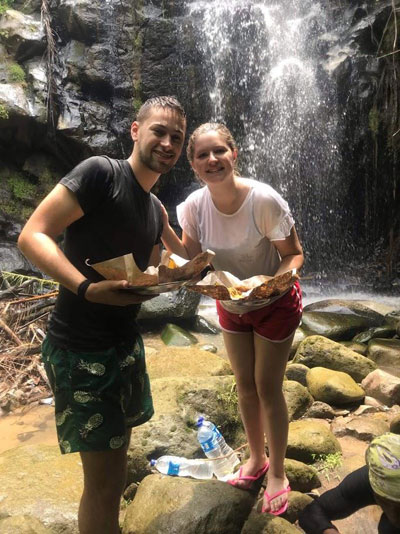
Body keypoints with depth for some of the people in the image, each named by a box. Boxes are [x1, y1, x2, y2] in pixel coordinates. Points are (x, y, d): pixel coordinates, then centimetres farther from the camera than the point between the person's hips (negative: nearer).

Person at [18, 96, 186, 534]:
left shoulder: (155, 210, 13)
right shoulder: (100, 173, -12)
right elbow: (32, 236, -18)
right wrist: (87, 288, -31)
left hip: (125, 342, 9)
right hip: (80, 346, -8)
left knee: (116, 457, 22)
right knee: (104, 479, 1)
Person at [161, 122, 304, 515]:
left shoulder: (264, 200, -29)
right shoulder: (194, 206, -17)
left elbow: (294, 254, -19)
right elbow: (192, 262, -12)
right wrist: (163, 230, -26)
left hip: (274, 305, -4)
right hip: (230, 306, 4)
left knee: (268, 388, 6)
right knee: (245, 385, 17)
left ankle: (277, 472, 32)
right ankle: (256, 458, 42)